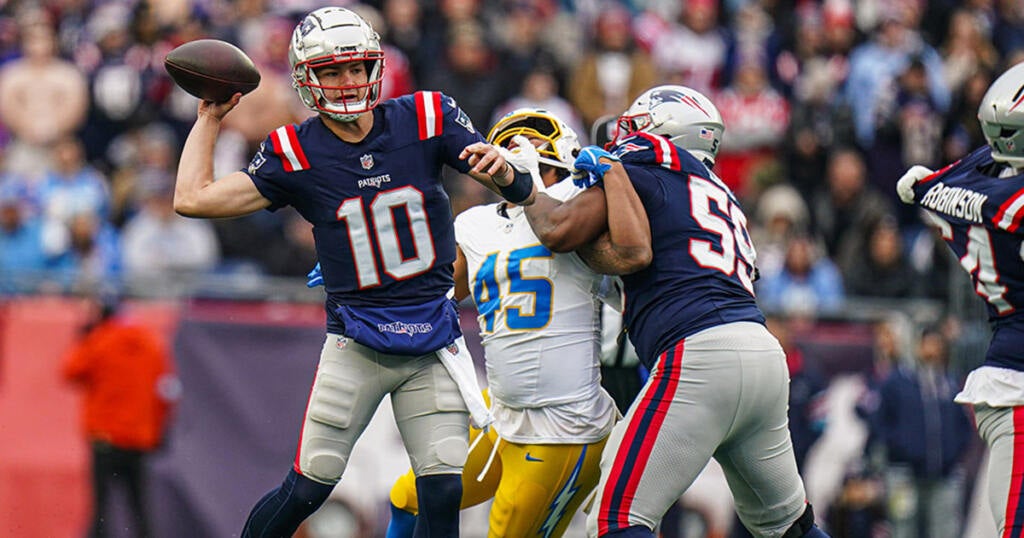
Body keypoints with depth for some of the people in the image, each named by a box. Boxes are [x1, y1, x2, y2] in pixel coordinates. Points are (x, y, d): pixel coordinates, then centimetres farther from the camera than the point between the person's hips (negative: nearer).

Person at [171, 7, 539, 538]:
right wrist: (209, 118, 0)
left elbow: (523, 192, 0)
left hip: (433, 343, 1)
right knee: (308, 488, -5)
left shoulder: (426, 119, -3)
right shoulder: (294, 153, -5)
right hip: (356, 343, -1)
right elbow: (193, 198, -8)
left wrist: (501, 170, -23)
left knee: (442, 492, -6)